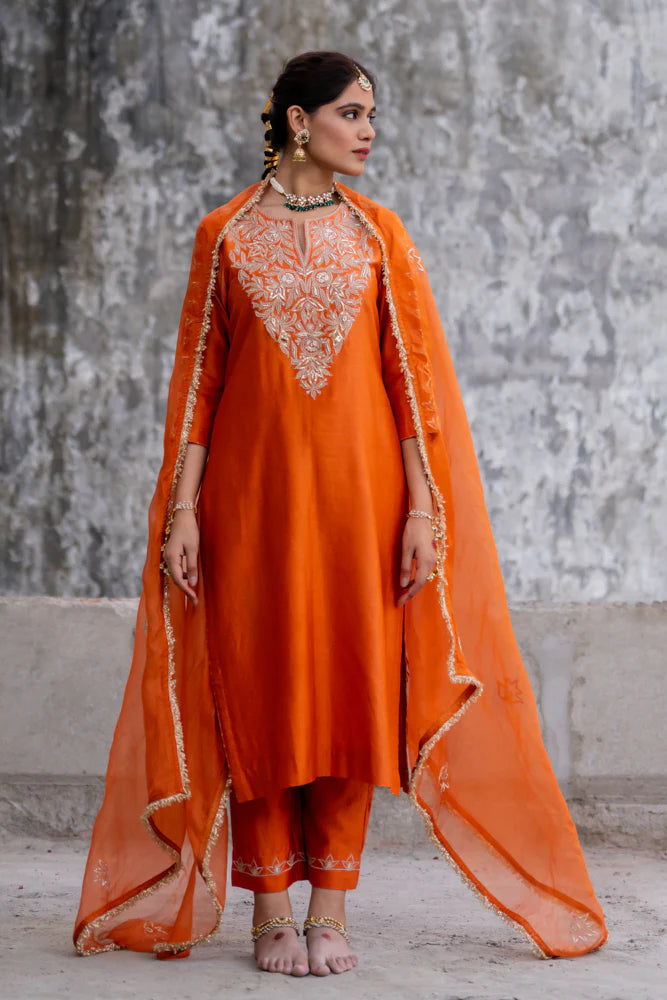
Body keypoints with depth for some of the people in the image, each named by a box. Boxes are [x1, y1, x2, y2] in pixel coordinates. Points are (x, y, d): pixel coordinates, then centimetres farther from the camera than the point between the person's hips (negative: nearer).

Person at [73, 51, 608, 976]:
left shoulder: (378, 234, 6)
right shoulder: (225, 235, 4)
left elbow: (412, 374, 3)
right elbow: (198, 377, 4)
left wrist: (422, 508, -5)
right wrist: (182, 508, -3)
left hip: (359, 484, 1)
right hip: (252, 486, -1)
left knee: (353, 684, 0)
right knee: (258, 685, 0)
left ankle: (330, 909, 8)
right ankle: (270, 910, 9)